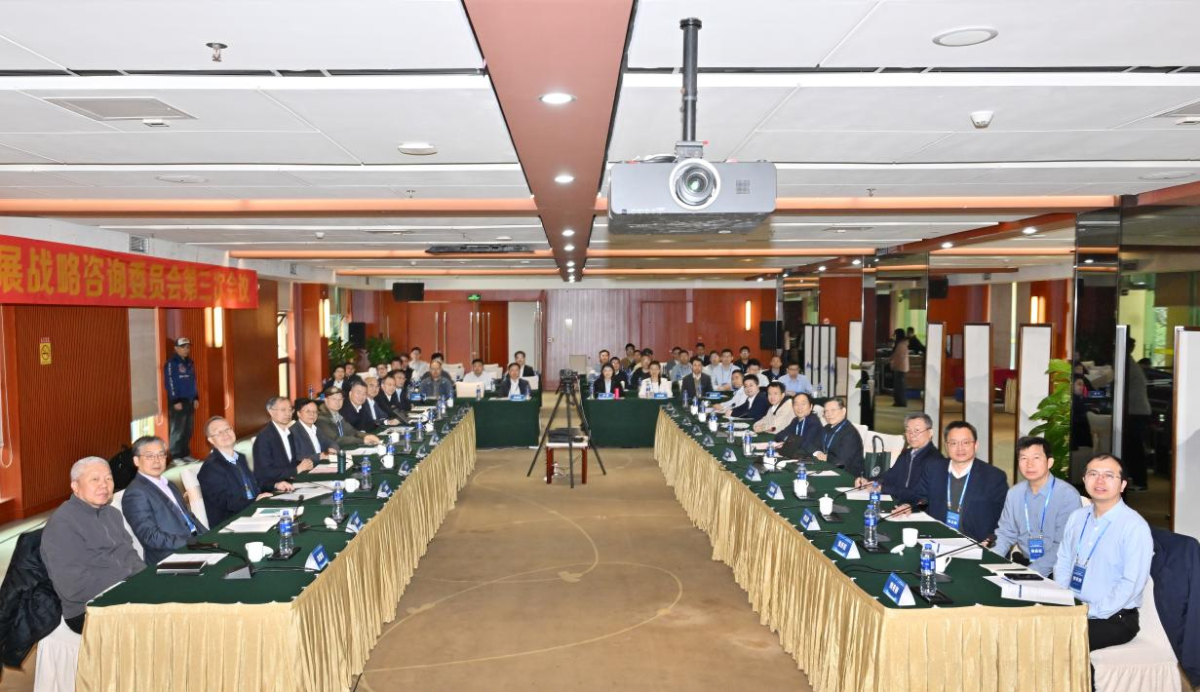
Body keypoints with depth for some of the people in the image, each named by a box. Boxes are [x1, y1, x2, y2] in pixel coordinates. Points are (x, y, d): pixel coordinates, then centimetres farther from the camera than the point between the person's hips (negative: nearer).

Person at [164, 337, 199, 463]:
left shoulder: (189, 363, 14)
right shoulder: (171, 363, -9)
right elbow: (170, 383, -14)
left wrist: (196, 398, 14)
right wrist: (175, 401, -17)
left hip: (190, 401, 8)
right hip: (178, 401, -8)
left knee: (189, 430, 10)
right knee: (177, 430, -6)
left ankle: (185, 454, 18)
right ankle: (176, 456, -1)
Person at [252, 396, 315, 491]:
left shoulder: (289, 433, 11)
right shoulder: (263, 437, -13)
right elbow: (266, 471, -19)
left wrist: (303, 465, -2)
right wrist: (296, 470, -15)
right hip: (269, 487, -8)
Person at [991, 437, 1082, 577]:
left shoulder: (1068, 495, -12)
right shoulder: (1014, 493, 6)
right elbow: (1006, 533, 12)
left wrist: (1032, 573, -24)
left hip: (1054, 571, -5)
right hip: (1022, 562, 5)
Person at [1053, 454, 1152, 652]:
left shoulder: (1135, 527, -12)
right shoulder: (1077, 517, 8)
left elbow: (1132, 584, -17)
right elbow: (1063, 563, 12)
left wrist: (1091, 613, -19)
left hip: (1114, 620, -6)